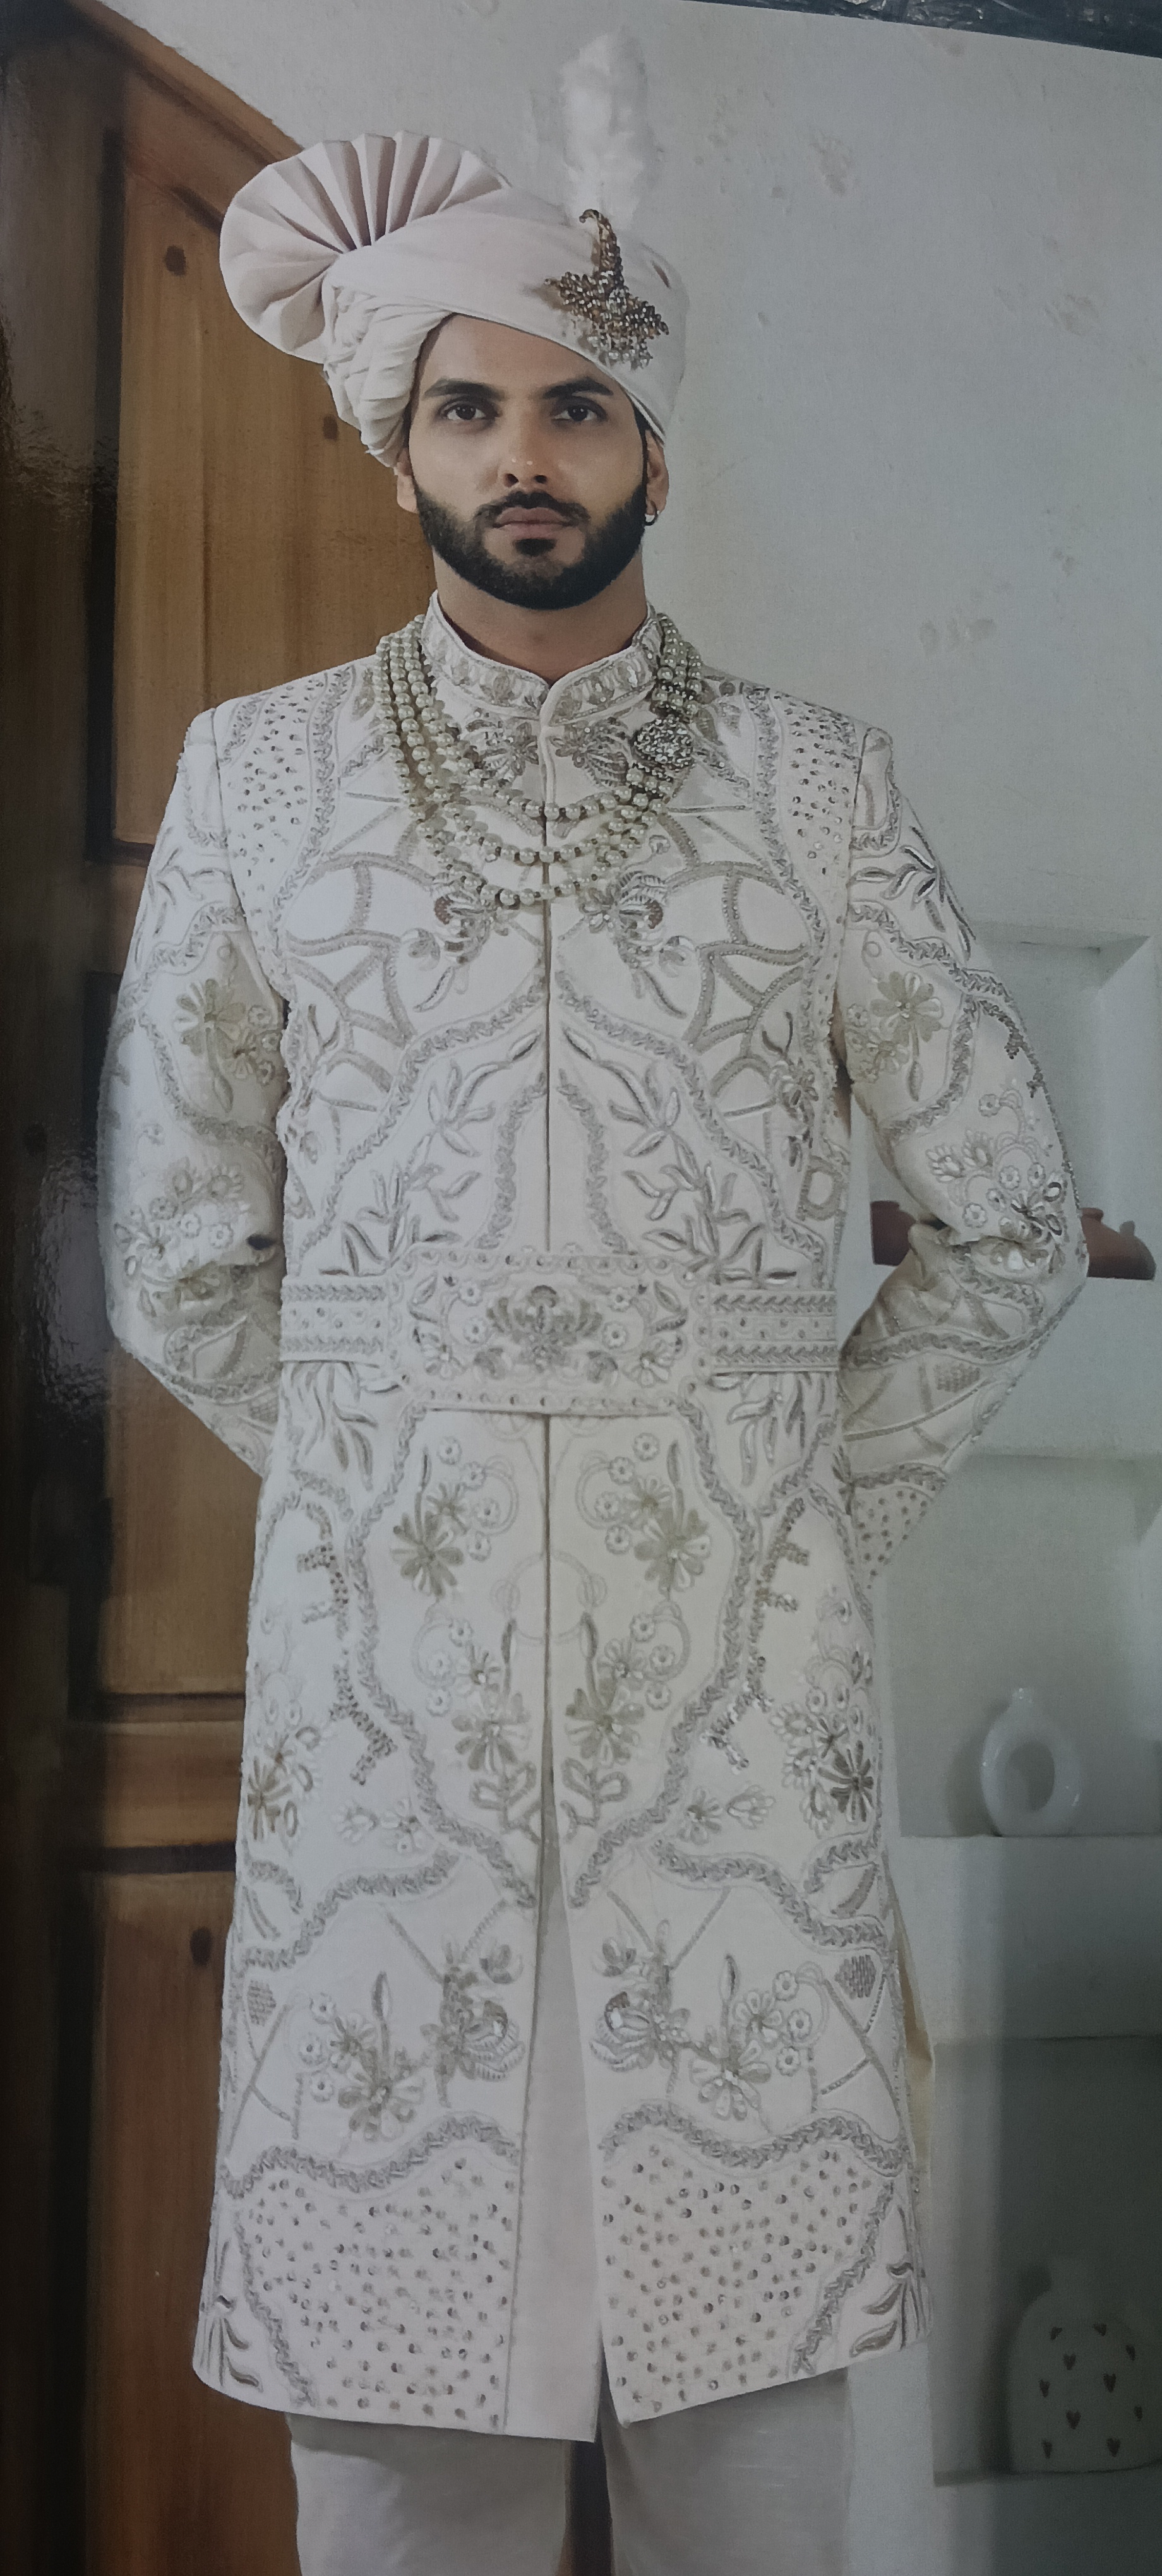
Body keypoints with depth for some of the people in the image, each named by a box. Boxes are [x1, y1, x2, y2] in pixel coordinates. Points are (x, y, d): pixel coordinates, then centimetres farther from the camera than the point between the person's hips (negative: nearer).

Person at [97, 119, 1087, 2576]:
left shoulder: (813, 779, 8)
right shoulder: (261, 772, 8)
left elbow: (1007, 1219, 10)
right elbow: (183, 1258, 9)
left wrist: (821, 1513, 5)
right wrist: (400, 1483, 6)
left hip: (739, 1655, 0)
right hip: (386, 1642, 0)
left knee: (751, 2363, 6)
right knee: (402, 2342, 5)